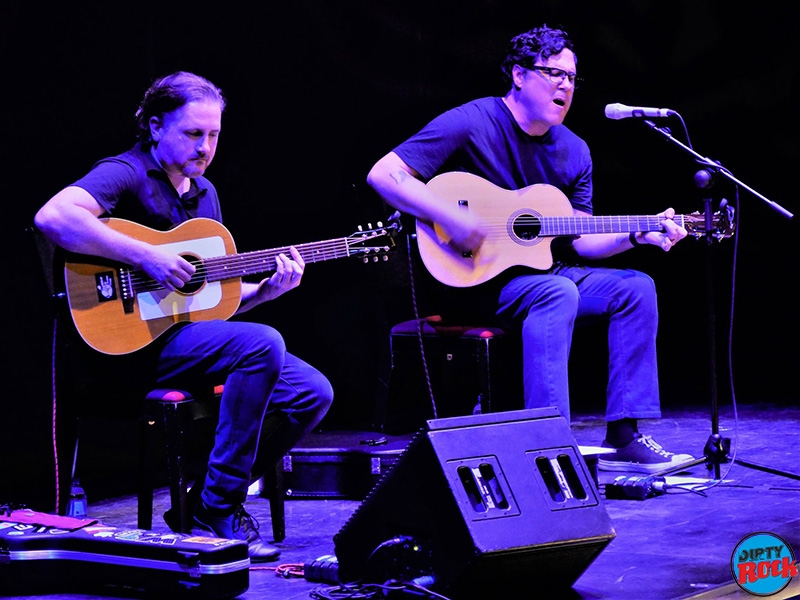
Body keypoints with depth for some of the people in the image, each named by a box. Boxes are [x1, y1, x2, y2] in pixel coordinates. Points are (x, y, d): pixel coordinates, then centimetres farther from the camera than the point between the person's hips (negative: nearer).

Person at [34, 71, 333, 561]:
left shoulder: (204, 191, 18)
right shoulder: (126, 174, -9)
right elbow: (52, 217, -30)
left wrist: (267, 289, 1)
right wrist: (146, 256, -28)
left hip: (195, 331, 9)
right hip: (139, 339, -9)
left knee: (312, 393, -4)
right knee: (262, 343, -30)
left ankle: (203, 501, 3)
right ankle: (219, 512, -20)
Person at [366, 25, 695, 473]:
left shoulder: (574, 151, 10)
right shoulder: (472, 124, -11)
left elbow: (580, 240, 12)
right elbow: (384, 174, -18)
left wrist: (638, 235, -5)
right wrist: (452, 218, -27)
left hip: (540, 269, 7)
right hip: (472, 280, -7)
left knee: (635, 287, -11)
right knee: (557, 292, -34)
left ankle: (623, 438, -13)